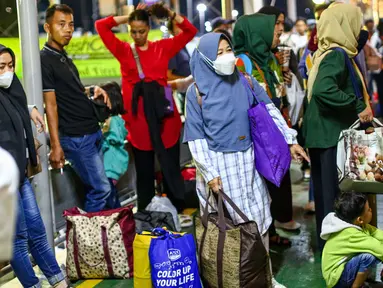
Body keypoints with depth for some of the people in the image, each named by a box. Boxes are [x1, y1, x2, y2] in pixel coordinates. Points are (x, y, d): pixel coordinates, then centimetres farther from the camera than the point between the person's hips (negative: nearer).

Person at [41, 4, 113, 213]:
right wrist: (55, 146, -20)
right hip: (76, 137, -9)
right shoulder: (45, 60, -13)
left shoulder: (64, 57, 14)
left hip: (93, 132, 9)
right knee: (101, 189, -6)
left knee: (95, 187, 14)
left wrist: (92, 90, 5)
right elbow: (51, 105, -17)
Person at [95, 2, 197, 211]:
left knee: (171, 167, 7)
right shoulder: (124, 50, 7)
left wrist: (170, 14, -2)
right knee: (144, 171, 10)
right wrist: (128, 17, 5)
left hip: (164, 115, 0)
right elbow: (101, 26, 3)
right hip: (138, 117, 0)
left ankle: (177, 213, 18)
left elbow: (190, 31, 8)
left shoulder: (163, 47, 8)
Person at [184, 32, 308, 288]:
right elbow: (196, 136, -8)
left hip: (247, 160, 4)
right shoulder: (197, 91, -8)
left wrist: (291, 140, 5)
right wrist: (209, 172, -13)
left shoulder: (245, 82, 1)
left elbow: (270, 110, 9)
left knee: (259, 218, 9)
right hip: (218, 162, -4)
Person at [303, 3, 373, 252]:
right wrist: (358, 107, -25)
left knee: (327, 194, 17)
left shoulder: (328, 53, 13)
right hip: (333, 137, -10)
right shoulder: (336, 55, -17)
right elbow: (324, 90, -33)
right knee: (337, 195, -2)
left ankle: (328, 243, 28)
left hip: (326, 135, 10)